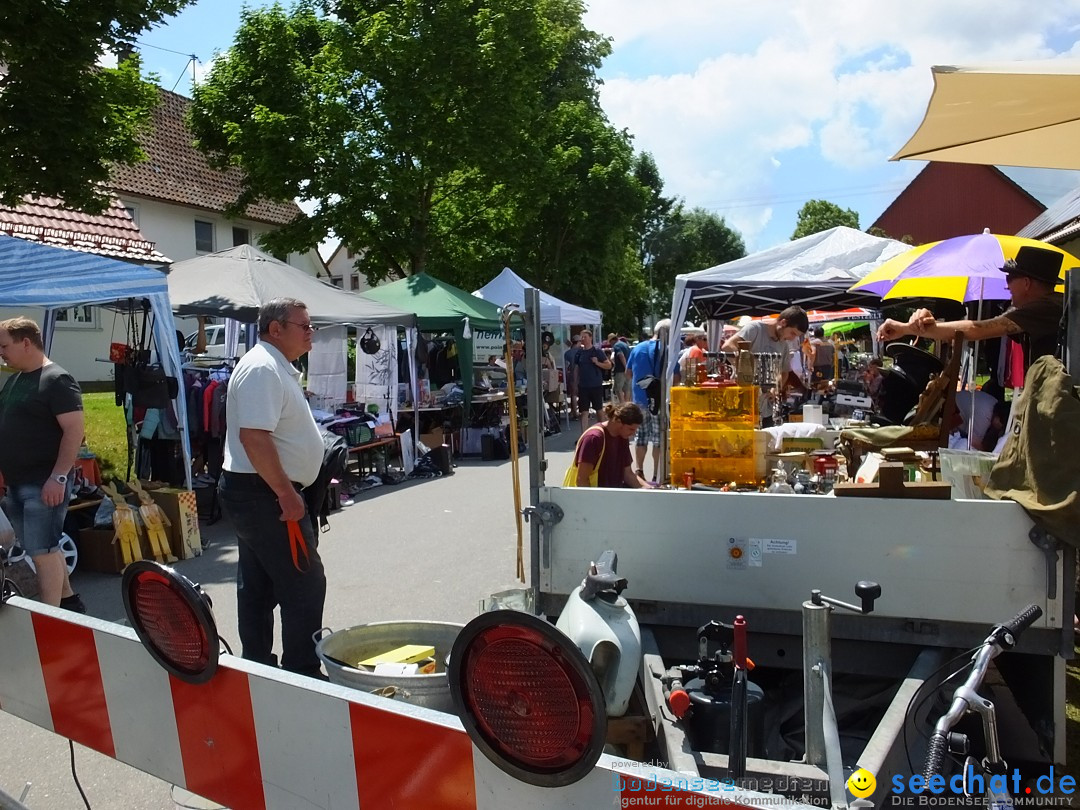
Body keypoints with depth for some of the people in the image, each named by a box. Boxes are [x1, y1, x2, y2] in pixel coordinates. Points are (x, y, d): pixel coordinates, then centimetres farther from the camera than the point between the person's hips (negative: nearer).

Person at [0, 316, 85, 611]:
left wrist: (58, 477, -24)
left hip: (44, 484, -9)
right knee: (45, 547, 16)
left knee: (42, 551, -6)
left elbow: (74, 430, -19)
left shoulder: (56, 380, -13)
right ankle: (68, 600, 29)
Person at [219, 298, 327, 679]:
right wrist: (286, 494, -25)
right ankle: (302, 674, 3)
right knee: (305, 584, -5)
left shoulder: (276, 367, 16)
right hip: (264, 493, -11)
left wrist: (285, 490, 23)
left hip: (257, 492, 11)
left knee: (257, 586, 15)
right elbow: (254, 437, -27)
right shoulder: (262, 369, -17)